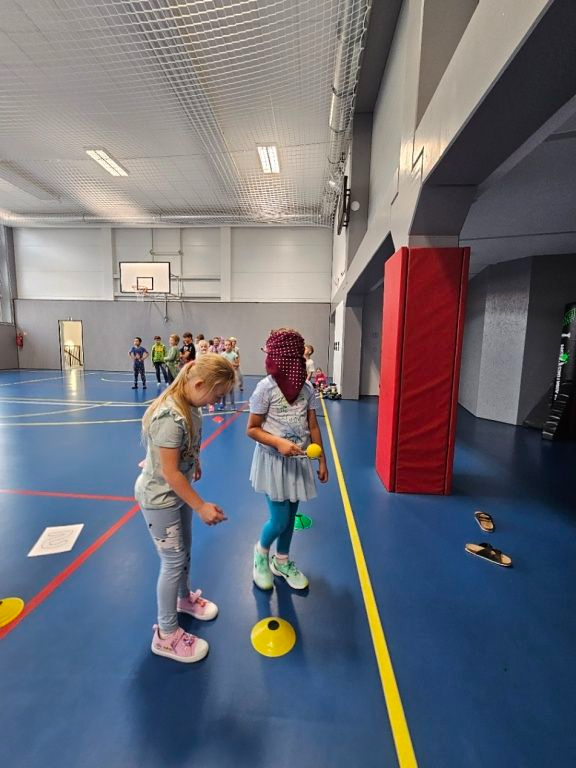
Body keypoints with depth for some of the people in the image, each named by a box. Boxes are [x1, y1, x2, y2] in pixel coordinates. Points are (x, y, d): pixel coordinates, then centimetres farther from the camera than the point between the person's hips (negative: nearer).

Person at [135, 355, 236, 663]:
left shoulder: (189, 405, -8)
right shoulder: (170, 417, -34)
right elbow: (170, 473, -29)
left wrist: (195, 462, 23)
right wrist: (201, 507, -24)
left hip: (179, 491, 8)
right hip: (160, 498, -8)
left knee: (184, 549, 25)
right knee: (173, 561, 7)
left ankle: (184, 598, 51)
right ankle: (166, 635, 30)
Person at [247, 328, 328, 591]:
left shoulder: (307, 388, -3)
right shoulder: (266, 387, -15)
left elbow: (313, 428, 4)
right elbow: (252, 429, -10)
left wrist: (322, 461, 6)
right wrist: (279, 443, -25)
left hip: (299, 460, 4)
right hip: (274, 460, -4)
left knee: (290, 516, 18)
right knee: (279, 520, 3)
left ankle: (282, 561, 44)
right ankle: (261, 551, 38)